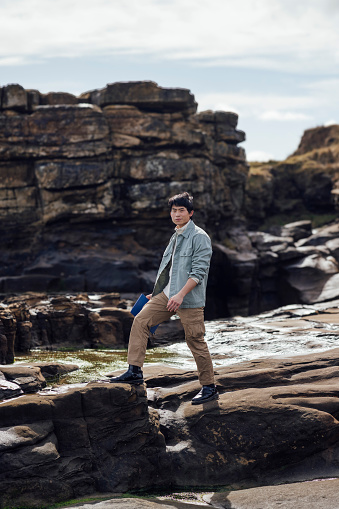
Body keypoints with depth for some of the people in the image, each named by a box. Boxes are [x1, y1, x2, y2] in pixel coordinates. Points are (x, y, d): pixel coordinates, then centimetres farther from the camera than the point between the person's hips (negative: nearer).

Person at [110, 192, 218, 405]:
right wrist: (158, 293, 24)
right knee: (140, 321, -4)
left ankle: (209, 388, 10)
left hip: (190, 299, -8)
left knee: (196, 341, -2)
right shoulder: (176, 237, 17)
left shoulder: (200, 237, -10)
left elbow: (199, 271, -17)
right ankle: (135, 371, -2)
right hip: (166, 295, 8)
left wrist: (181, 294, -24)